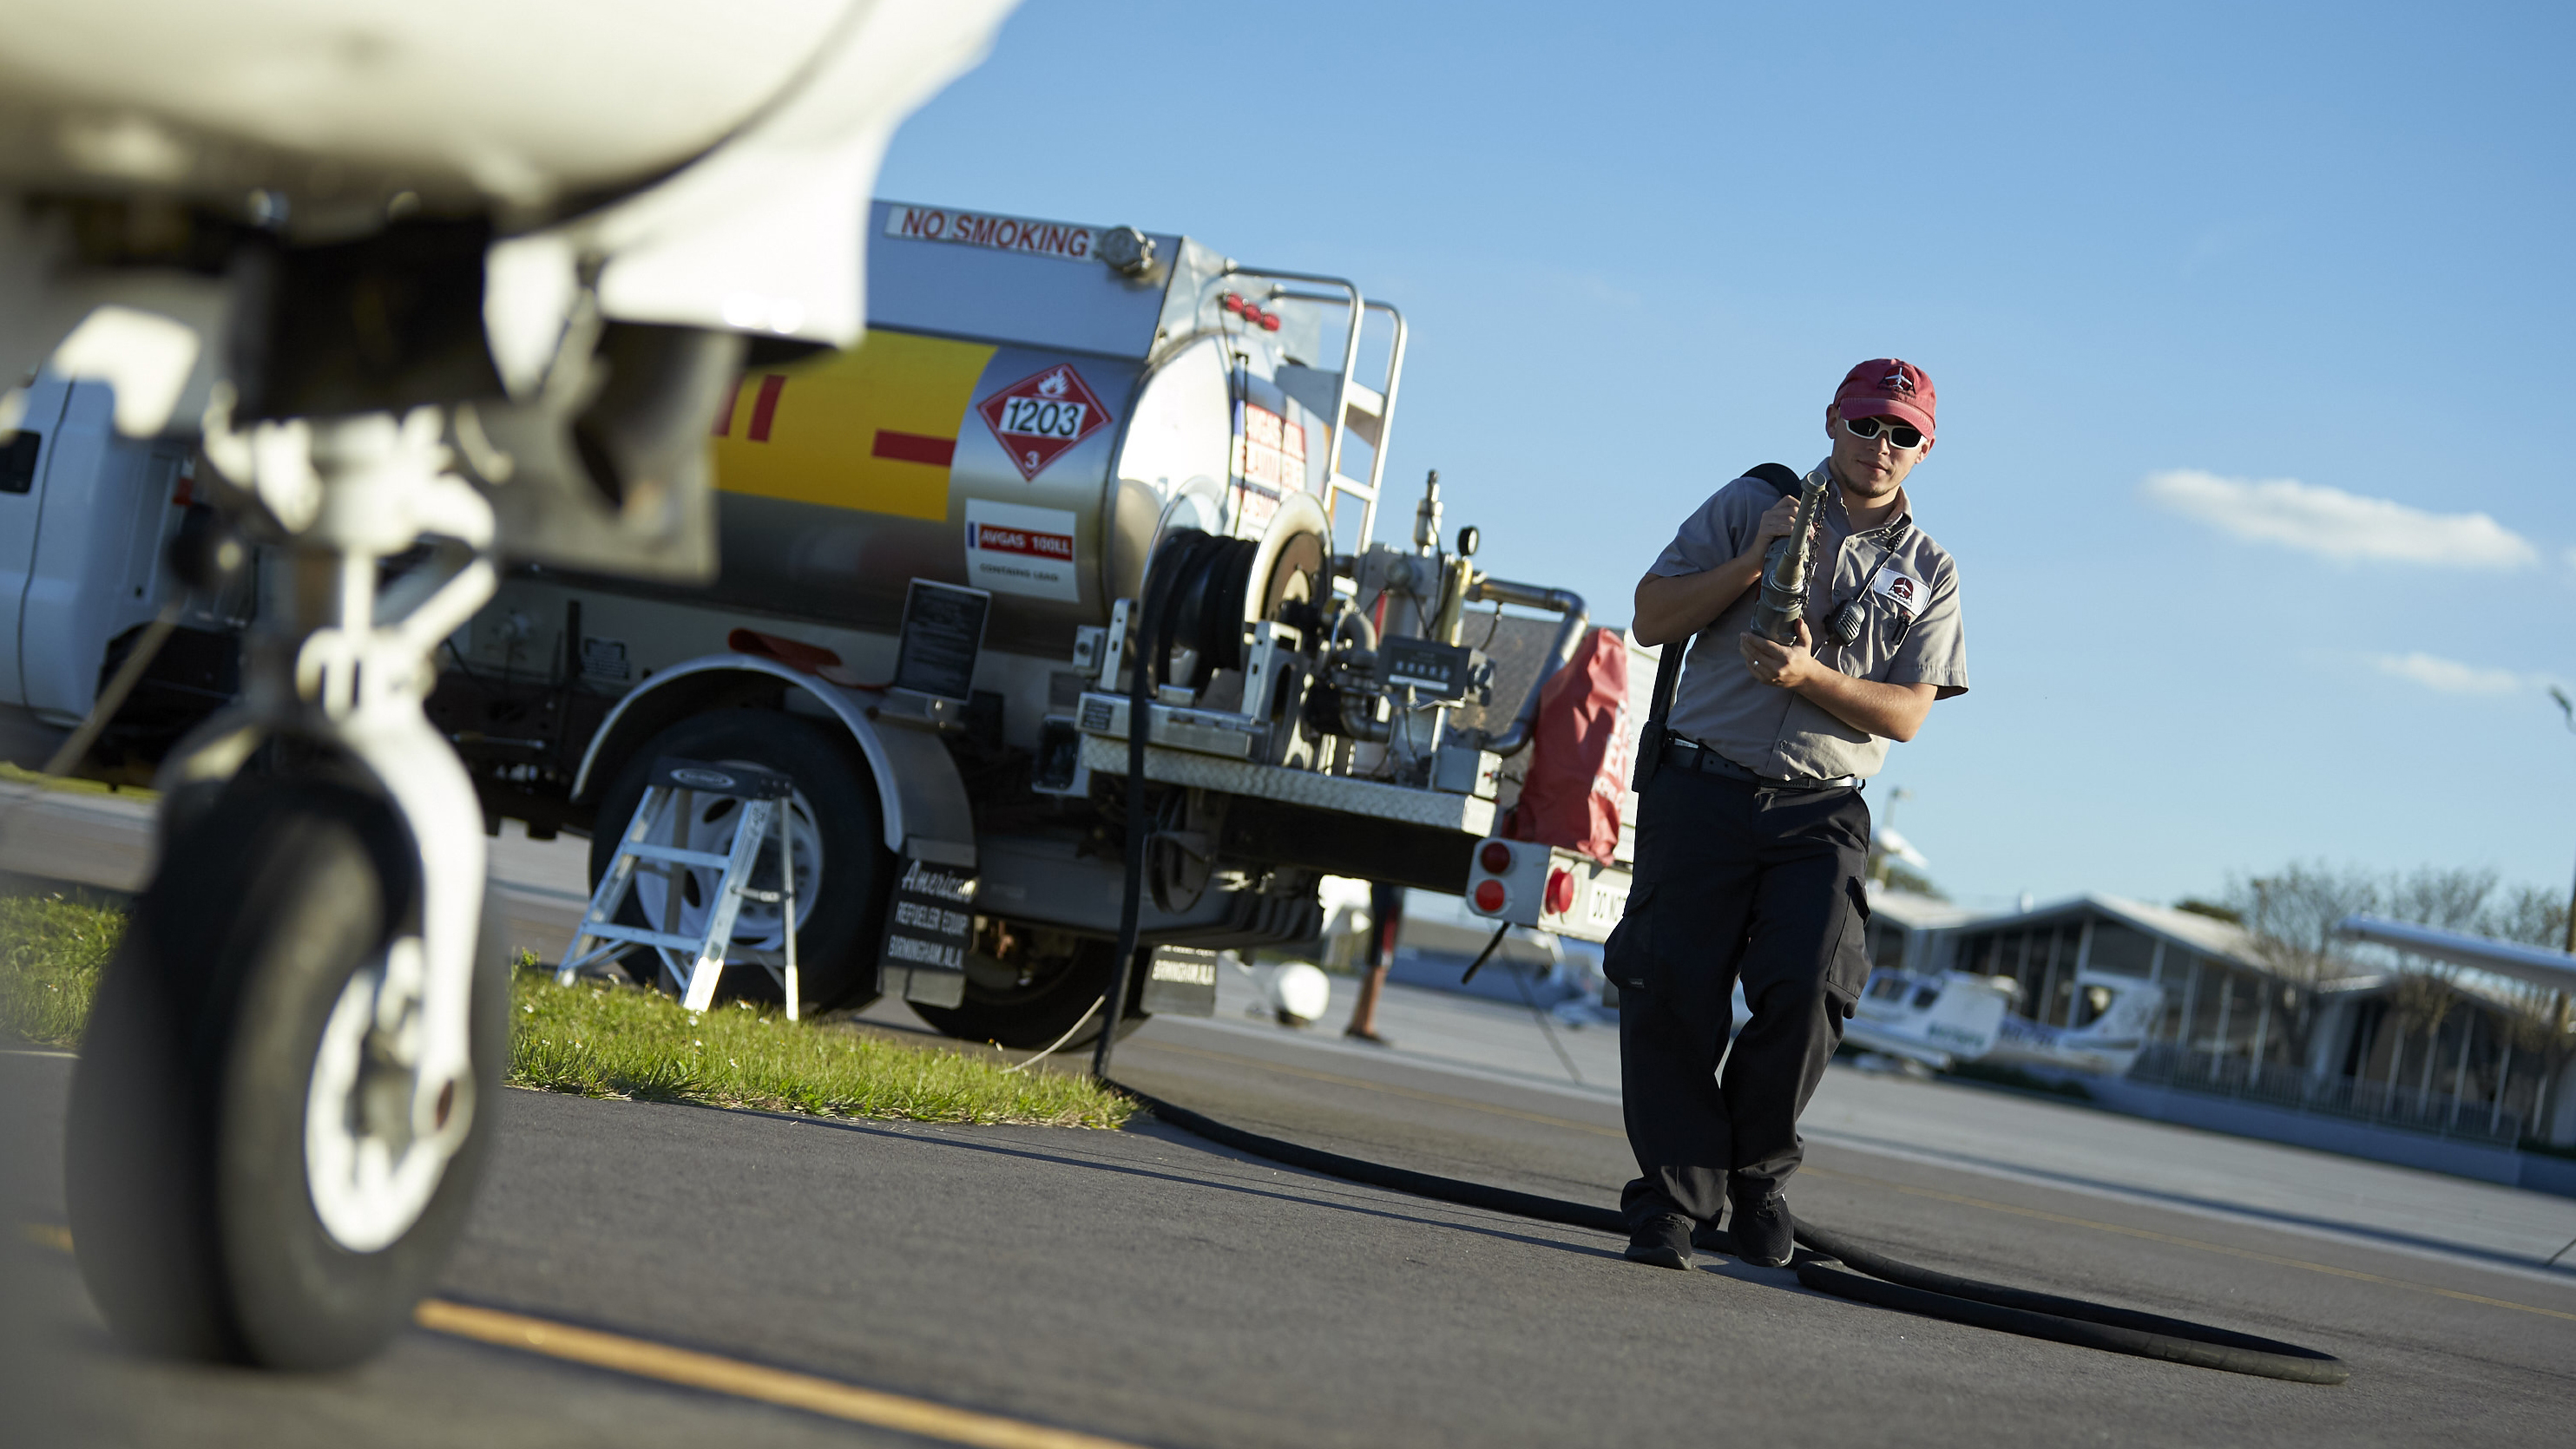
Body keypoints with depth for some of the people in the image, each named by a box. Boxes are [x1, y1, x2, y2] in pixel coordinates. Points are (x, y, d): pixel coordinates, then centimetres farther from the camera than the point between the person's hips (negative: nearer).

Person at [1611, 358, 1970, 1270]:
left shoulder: (1929, 572, 15)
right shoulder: (1751, 507, 11)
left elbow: (1906, 713, 3)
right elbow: (1653, 619, 3)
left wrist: (1811, 676, -14)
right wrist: (1756, 561, -10)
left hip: (1821, 816, 1)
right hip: (1701, 791, -1)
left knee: (1806, 989, -17)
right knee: (1672, 995, -8)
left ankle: (1756, 1165, 7)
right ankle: (1673, 1197, 3)